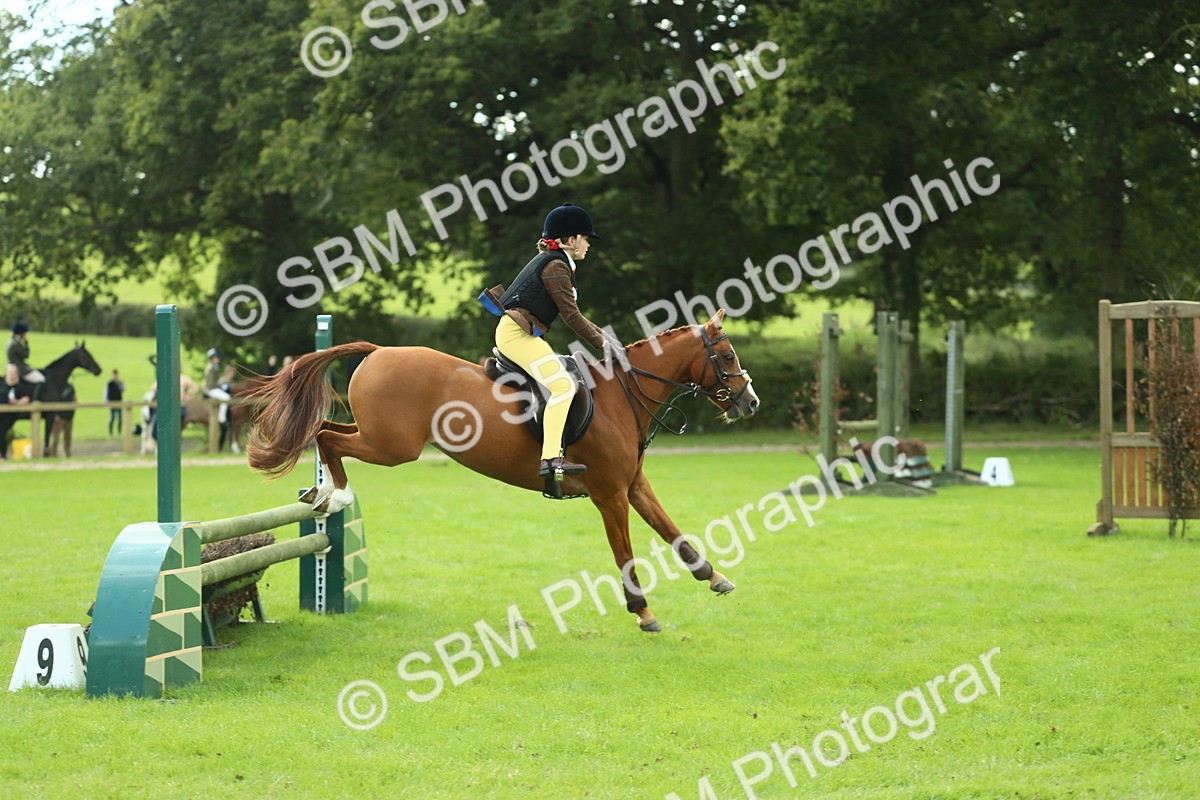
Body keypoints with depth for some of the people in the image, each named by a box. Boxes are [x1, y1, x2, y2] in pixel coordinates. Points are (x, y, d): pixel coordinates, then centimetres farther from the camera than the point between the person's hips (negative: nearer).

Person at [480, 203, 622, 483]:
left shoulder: (550, 261, 21)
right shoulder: (556, 266, -10)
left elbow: (569, 311, 26)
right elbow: (571, 314, -12)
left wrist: (599, 333, 18)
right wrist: (600, 342, -3)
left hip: (516, 333, 11)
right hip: (518, 334, -11)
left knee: (563, 383, 21)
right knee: (563, 385, -22)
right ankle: (551, 458, -31)